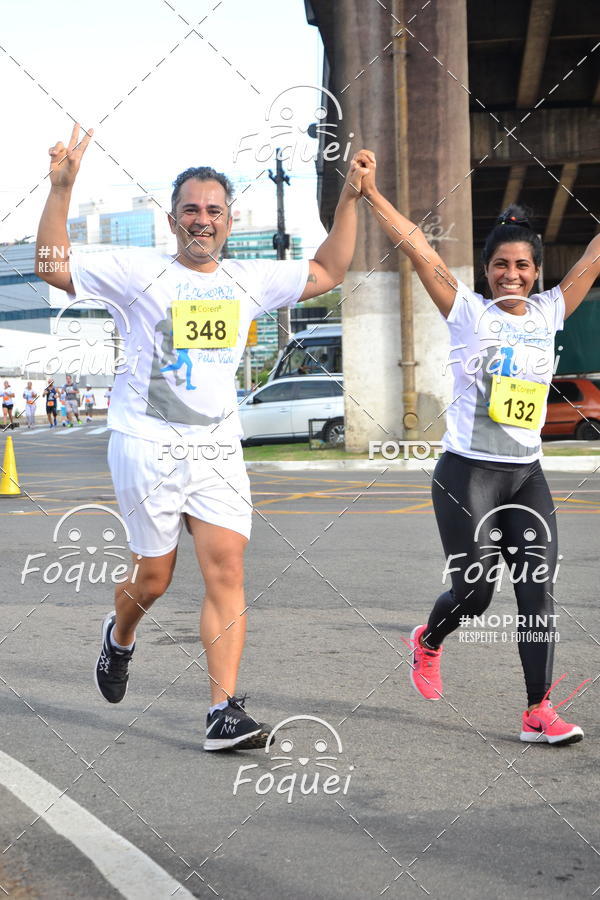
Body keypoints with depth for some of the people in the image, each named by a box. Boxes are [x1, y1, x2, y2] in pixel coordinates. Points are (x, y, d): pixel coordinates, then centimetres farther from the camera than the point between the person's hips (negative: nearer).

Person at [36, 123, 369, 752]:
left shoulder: (250, 280, 11)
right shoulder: (140, 273, -2)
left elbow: (327, 272, 19)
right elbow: (53, 267, -7)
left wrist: (349, 198, 11)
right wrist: (61, 188, -16)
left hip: (218, 446, 3)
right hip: (147, 443, -3)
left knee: (227, 567, -10)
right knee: (154, 578, 3)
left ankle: (224, 713, -11)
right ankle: (120, 633, 40)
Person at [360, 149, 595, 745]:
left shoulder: (548, 313, 7)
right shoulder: (468, 314, -4)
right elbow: (418, 249, -12)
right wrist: (370, 194, -18)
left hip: (526, 476, 4)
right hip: (467, 473, -4)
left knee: (538, 589, -4)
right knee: (475, 590, -1)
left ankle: (538, 711, -2)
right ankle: (428, 641, 33)